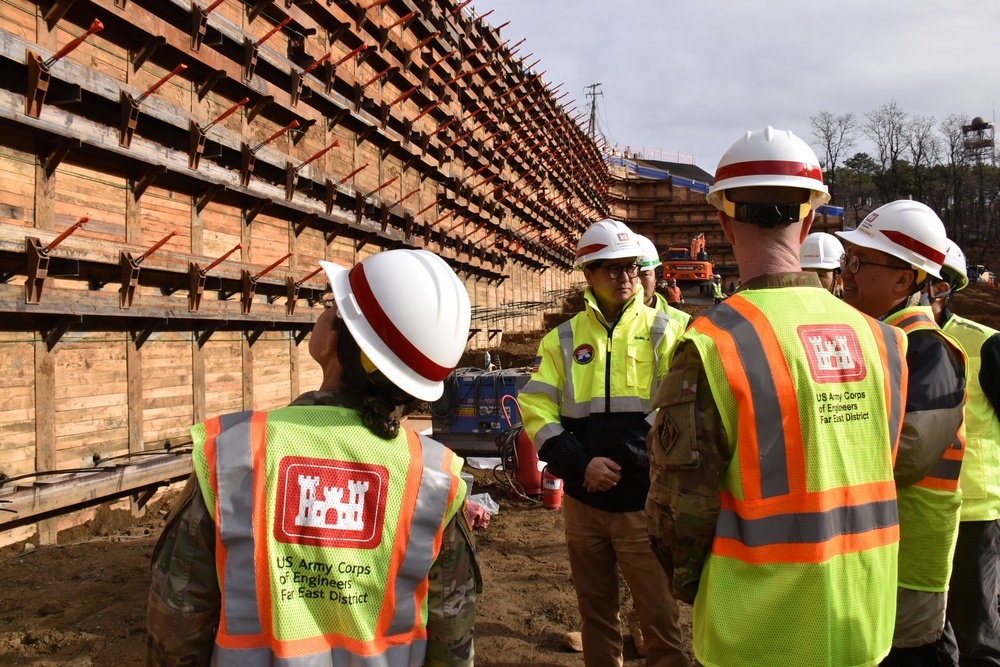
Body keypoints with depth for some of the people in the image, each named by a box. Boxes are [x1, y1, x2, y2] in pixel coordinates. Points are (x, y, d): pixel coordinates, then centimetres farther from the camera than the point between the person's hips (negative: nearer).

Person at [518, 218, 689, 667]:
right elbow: (535, 408, 1)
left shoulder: (663, 333, 1)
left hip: (643, 501, -2)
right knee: (595, 613, 16)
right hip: (583, 500, 3)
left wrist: (623, 462, -15)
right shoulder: (563, 339, 6)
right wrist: (581, 465, -11)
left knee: (660, 617, -1)